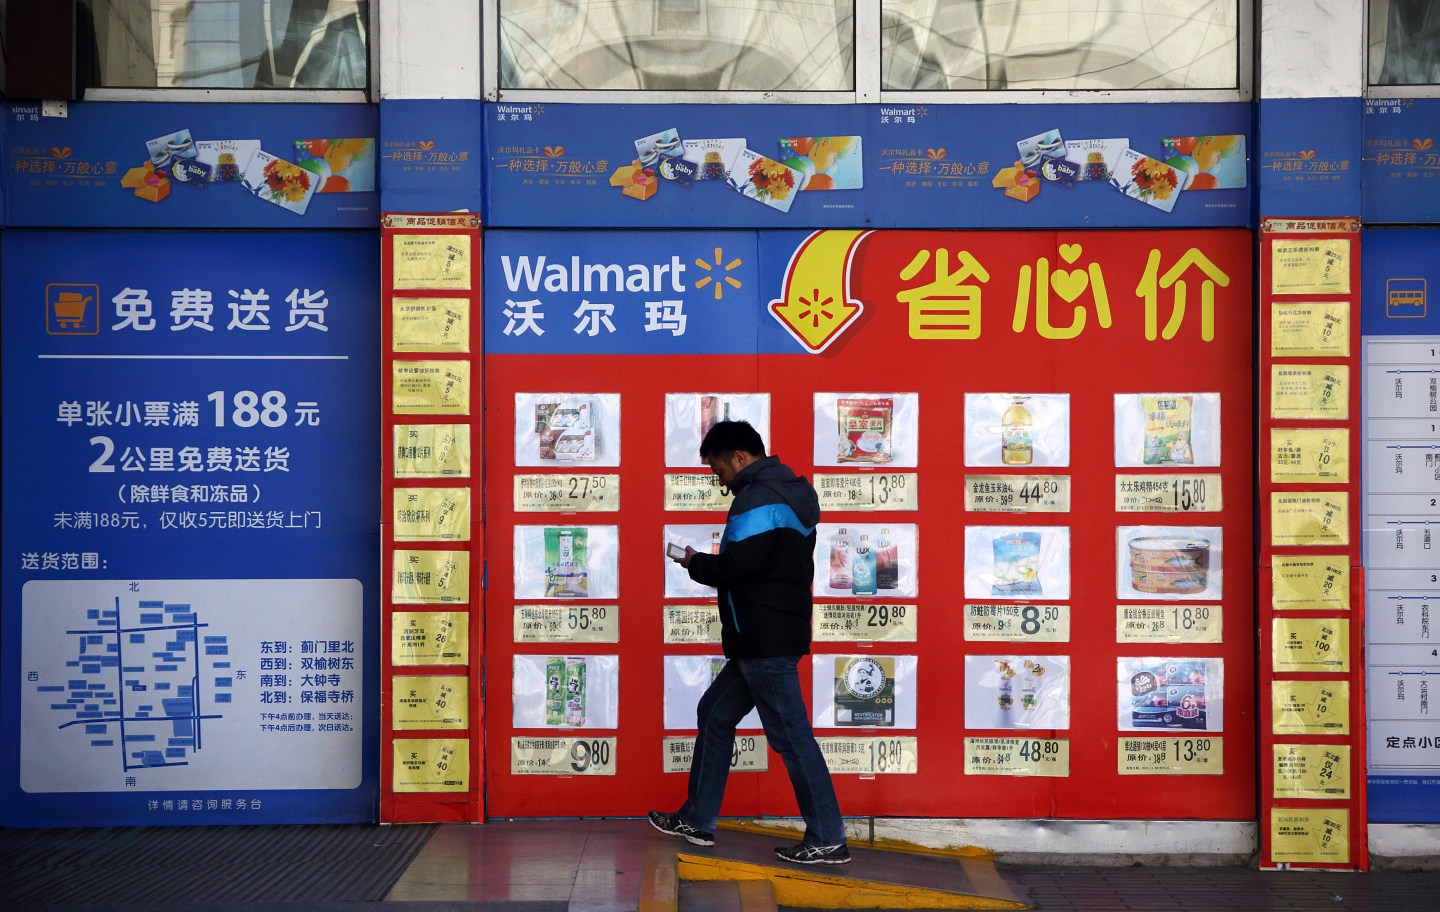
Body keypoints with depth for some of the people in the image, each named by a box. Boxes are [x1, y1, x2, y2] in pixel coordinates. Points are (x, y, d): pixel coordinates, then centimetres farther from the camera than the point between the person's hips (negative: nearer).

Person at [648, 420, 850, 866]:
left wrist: (696, 562, -4)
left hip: (765, 642, -11)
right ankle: (698, 820, 25)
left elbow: (735, 565, -23)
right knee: (715, 713, 18)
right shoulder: (791, 491, 17)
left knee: (790, 733, -5)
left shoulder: (758, 498, -16)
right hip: (765, 639, 11)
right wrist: (708, 563, 9)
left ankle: (828, 840, 1)